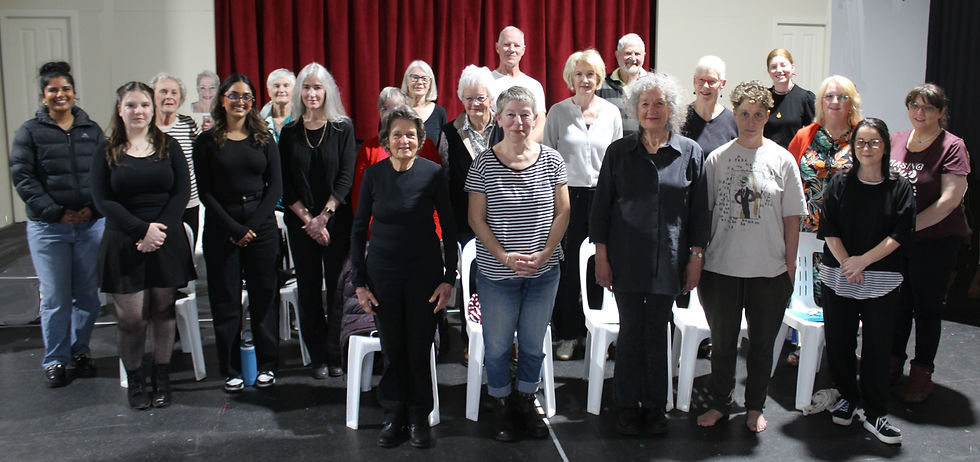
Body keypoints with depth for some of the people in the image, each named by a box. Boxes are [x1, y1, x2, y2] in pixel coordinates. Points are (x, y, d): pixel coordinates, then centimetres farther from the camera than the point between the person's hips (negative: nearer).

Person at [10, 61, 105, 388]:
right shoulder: (29, 132, 3)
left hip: (92, 225, 2)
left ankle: (80, 351, 24)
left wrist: (94, 207, -9)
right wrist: (56, 212, -11)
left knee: (88, 296, 7)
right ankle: (55, 360, 15)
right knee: (55, 299, 0)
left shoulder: (92, 130, 10)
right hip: (48, 229, -2)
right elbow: (22, 177, -4)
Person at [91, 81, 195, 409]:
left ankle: (161, 378, 19)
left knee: (163, 310, 6)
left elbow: (182, 192, 0)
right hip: (123, 243, -1)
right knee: (131, 317, -2)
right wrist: (142, 229, -15)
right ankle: (134, 379, 16)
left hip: (167, 241, 1)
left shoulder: (169, 147, 6)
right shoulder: (107, 152, 3)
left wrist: (161, 229, -13)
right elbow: (103, 200, -4)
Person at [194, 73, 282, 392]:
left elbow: (275, 187, 3)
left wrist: (253, 224, -8)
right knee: (225, 300, 3)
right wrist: (234, 228, -10)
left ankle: (266, 366, 16)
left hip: (261, 225, 1)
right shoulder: (208, 141, 3)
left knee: (264, 295, 4)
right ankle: (231, 370, 14)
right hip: (221, 228, -1)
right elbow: (205, 191, -2)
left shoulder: (264, 139, 8)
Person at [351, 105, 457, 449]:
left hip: (424, 273, -1)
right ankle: (393, 415, 26)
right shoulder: (373, 175, -2)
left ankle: (419, 416, 24)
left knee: (420, 349, 5)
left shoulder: (432, 173, -6)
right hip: (383, 275, 1)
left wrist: (449, 278, -4)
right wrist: (359, 282, 0)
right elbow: (359, 230, 4)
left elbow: (449, 228, 0)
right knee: (392, 349, 8)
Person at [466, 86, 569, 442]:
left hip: (544, 272, 2)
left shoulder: (551, 159, -2)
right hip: (497, 273, -1)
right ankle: (500, 406, 31)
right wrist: (504, 256, -15)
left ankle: (526, 402, 35)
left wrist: (544, 253, -11)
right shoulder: (484, 163, -7)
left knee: (533, 343, 15)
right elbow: (476, 218, -6)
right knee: (497, 345, 11)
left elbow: (562, 212, 1)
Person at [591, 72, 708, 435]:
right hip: (627, 258, 0)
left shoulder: (690, 152, 2)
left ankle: (655, 406, 23)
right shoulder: (619, 152, 2)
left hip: (668, 260, 0)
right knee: (630, 331, 6)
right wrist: (601, 256, -1)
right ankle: (628, 406, 20)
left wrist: (696, 256, 1)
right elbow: (601, 205, 3)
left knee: (658, 333, 9)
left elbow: (699, 210, 5)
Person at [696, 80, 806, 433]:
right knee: (722, 342, 11)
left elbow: (792, 219, 2)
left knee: (762, 344, 11)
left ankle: (755, 407, 29)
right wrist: (699, 259, 2)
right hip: (721, 268, 0)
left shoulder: (782, 160, 0)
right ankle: (720, 404, 28)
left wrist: (790, 268, -1)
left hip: (769, 271, 0)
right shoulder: (717, 158, 1)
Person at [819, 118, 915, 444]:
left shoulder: (899, 188, 2)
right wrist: (847, 264, -12)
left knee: (877, 346, 0)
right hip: (838, 278, 1)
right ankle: (848, 396, 27)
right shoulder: (840, 184, 4)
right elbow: (829, 229, -1)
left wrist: (863, 260, -14)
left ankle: (875, 414, 9)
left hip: (881, 279, -1)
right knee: (839, 341, 6)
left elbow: (901, 234, -5)